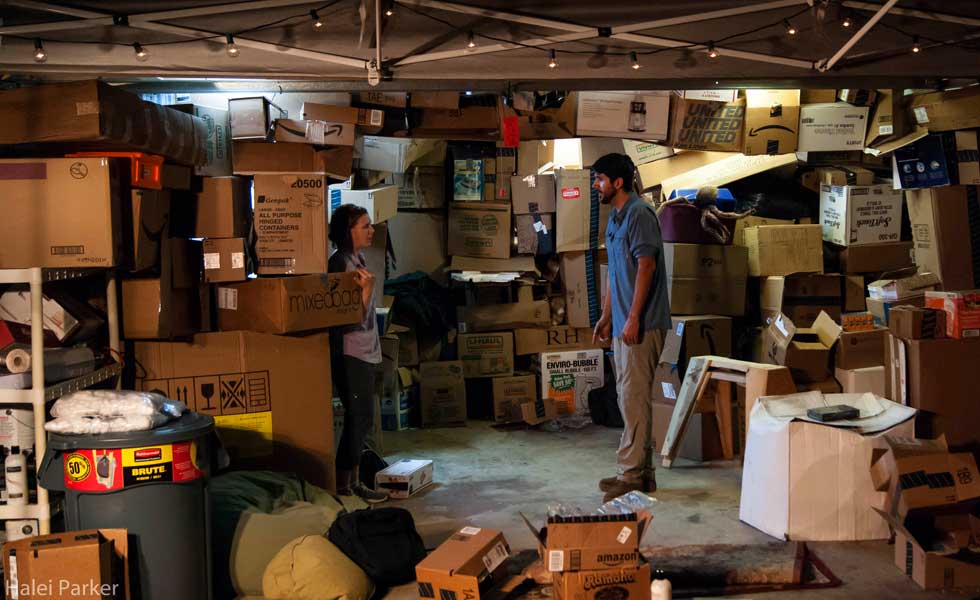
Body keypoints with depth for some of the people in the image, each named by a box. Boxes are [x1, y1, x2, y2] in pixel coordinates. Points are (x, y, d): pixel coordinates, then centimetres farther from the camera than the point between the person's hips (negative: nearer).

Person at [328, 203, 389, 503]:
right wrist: (367, 289, -31)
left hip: (364, 352, 10)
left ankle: (352, 482, 22)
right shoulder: (340, 263, -17)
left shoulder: (357, 259, 12)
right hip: (350, 354, -10)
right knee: (358, 419, -4)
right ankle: (345, 486, 5)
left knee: (361, 419, 13)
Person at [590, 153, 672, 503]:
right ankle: (641, 472, 19)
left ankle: (632, 475, -4)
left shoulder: (639, 214, -12)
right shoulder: (615, 218, 18)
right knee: (629, 397, 12)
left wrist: (633, 318, -22)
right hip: (622, 324, 10)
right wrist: (606, 317, 21)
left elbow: (646, 266, -19)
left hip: (641, 325, -10)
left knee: (634, 398, -8)